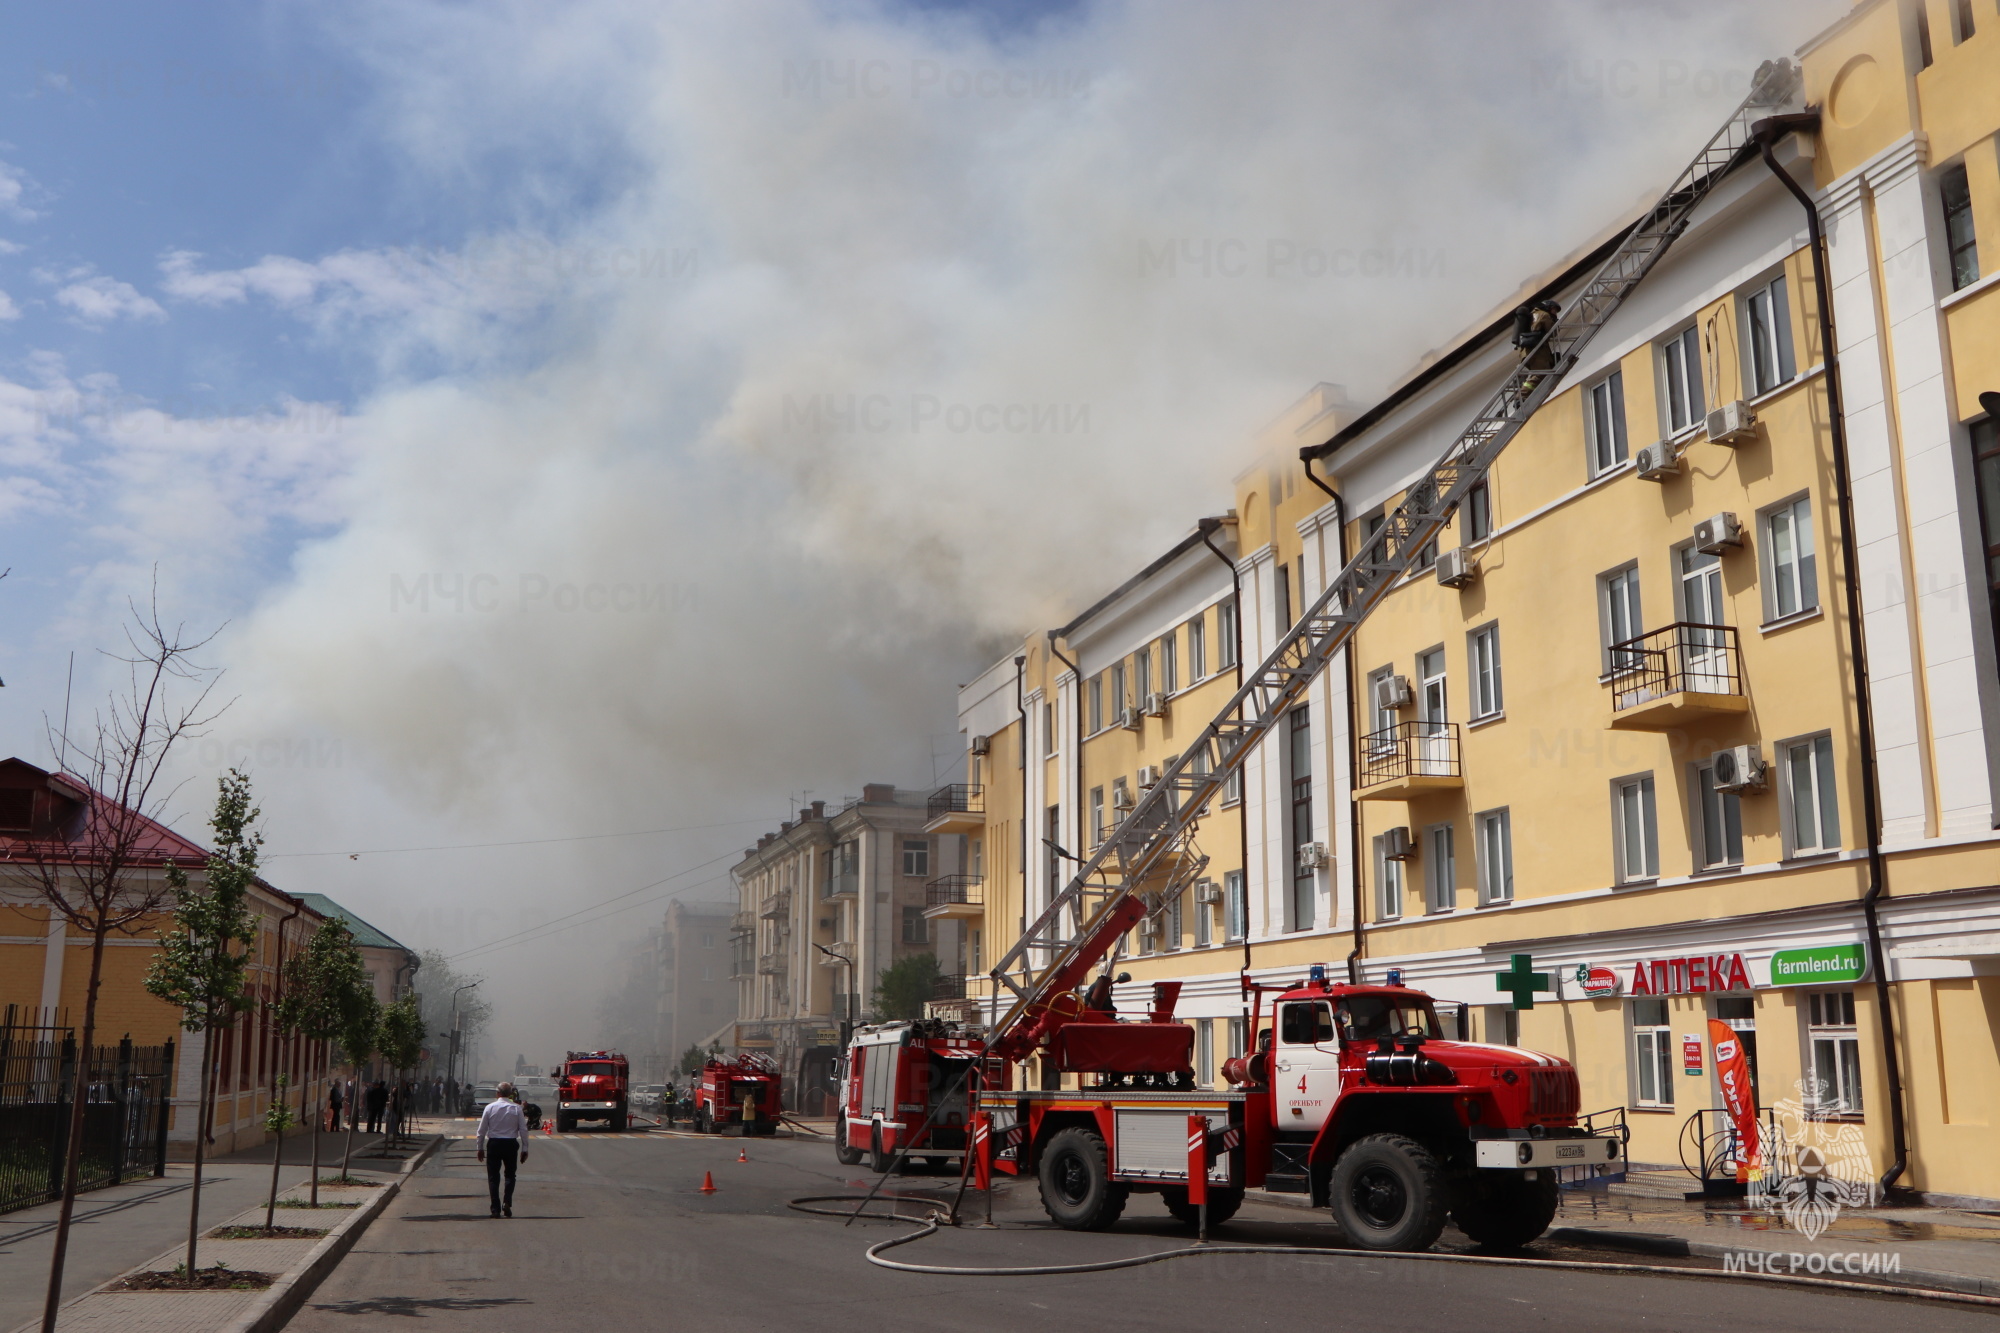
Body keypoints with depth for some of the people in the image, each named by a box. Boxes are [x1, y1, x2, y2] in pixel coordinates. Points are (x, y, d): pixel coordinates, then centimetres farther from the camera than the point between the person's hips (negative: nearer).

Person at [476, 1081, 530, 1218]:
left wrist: (480, 1148, 10)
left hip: (493, 1144, 0)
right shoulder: (516, 1108, -3)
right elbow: (523, 1129, -3)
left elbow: (482, 1130, 0)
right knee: (510, 1174, 14)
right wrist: (525, 1149, 4)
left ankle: (496, 1209, 5)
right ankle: (507, 1202, -4)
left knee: (493, 1176, 8)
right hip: (511, 1144, 0)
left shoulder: (490, 1107, -3)